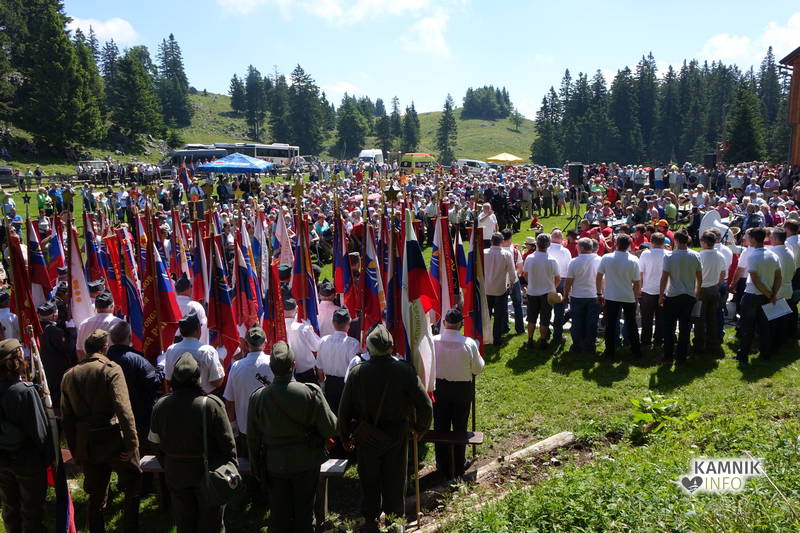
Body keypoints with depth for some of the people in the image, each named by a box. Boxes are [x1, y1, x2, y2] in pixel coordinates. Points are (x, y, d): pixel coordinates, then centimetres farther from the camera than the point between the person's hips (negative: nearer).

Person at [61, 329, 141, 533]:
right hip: (114, 440, -5)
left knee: (96, 497, 17)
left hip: (87, 446, 5)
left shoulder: (69, 375, 5)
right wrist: (132, 443, -16)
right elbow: (123, 409, -21)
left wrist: (75, 450, 16)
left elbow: (66, 418, 9)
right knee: (132, 487, 12)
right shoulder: (111, 369, -12)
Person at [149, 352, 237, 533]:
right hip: (208, 475, -3)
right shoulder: (211, 404, -22)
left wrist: (167, 467, 16)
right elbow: (227, 442, -16)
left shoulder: (160, 406, -10)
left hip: (175, 474, 4)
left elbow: (157, 444, 2)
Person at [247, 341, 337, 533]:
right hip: (306, 463, -1)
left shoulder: (258, 397, -15)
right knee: (304, 512, 18)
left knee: (279, 513, 18)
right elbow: (330, 428, -15)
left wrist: (256, 466, 10)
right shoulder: (311, 393, -21)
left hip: (274, 465, 1)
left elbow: (253, 438, -4)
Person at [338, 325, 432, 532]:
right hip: (397, 436, 0)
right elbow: (425, 405, -14)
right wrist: (419, 428, 4)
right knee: (395, 481, 17)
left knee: (369, 482, 17)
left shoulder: (357, 372, -16)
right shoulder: (405, 371, -16)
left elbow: (344, 410, -8)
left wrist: (345, 436, 7)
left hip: (366, 438, 0)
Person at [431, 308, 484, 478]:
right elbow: (478, 369, -8)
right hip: (462, 389, -1)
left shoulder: (433, 341, -16)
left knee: (441, 428, 15)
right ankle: (458, 468, 27)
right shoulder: (469, 343, -19)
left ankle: (443, 467, 27)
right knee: (460, 429, 15)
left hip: (439, 388, 1)